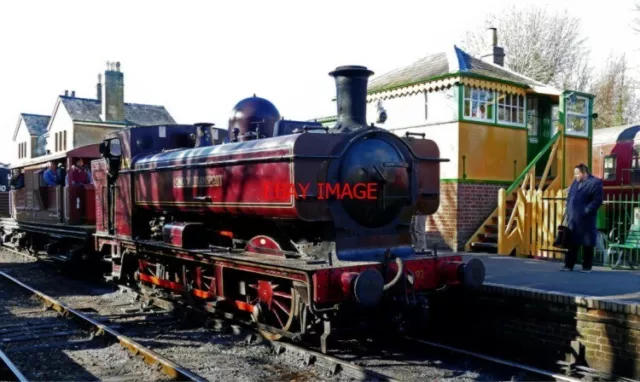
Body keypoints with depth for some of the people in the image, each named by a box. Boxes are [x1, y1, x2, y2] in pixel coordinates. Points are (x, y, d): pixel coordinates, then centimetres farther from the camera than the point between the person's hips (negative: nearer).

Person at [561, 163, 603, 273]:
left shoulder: (595, 183, -7)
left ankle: (587, 267, 11)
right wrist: (568, 211, 11)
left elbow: (597, 200, -14)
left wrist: (586, 211, -18)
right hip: (572, 218, 7)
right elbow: (569, 197, 20)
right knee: (571, 243, 9)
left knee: (587, 244, 3)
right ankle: (569, 265, 16)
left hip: (586, 220, -6)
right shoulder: (575, 182, 16)